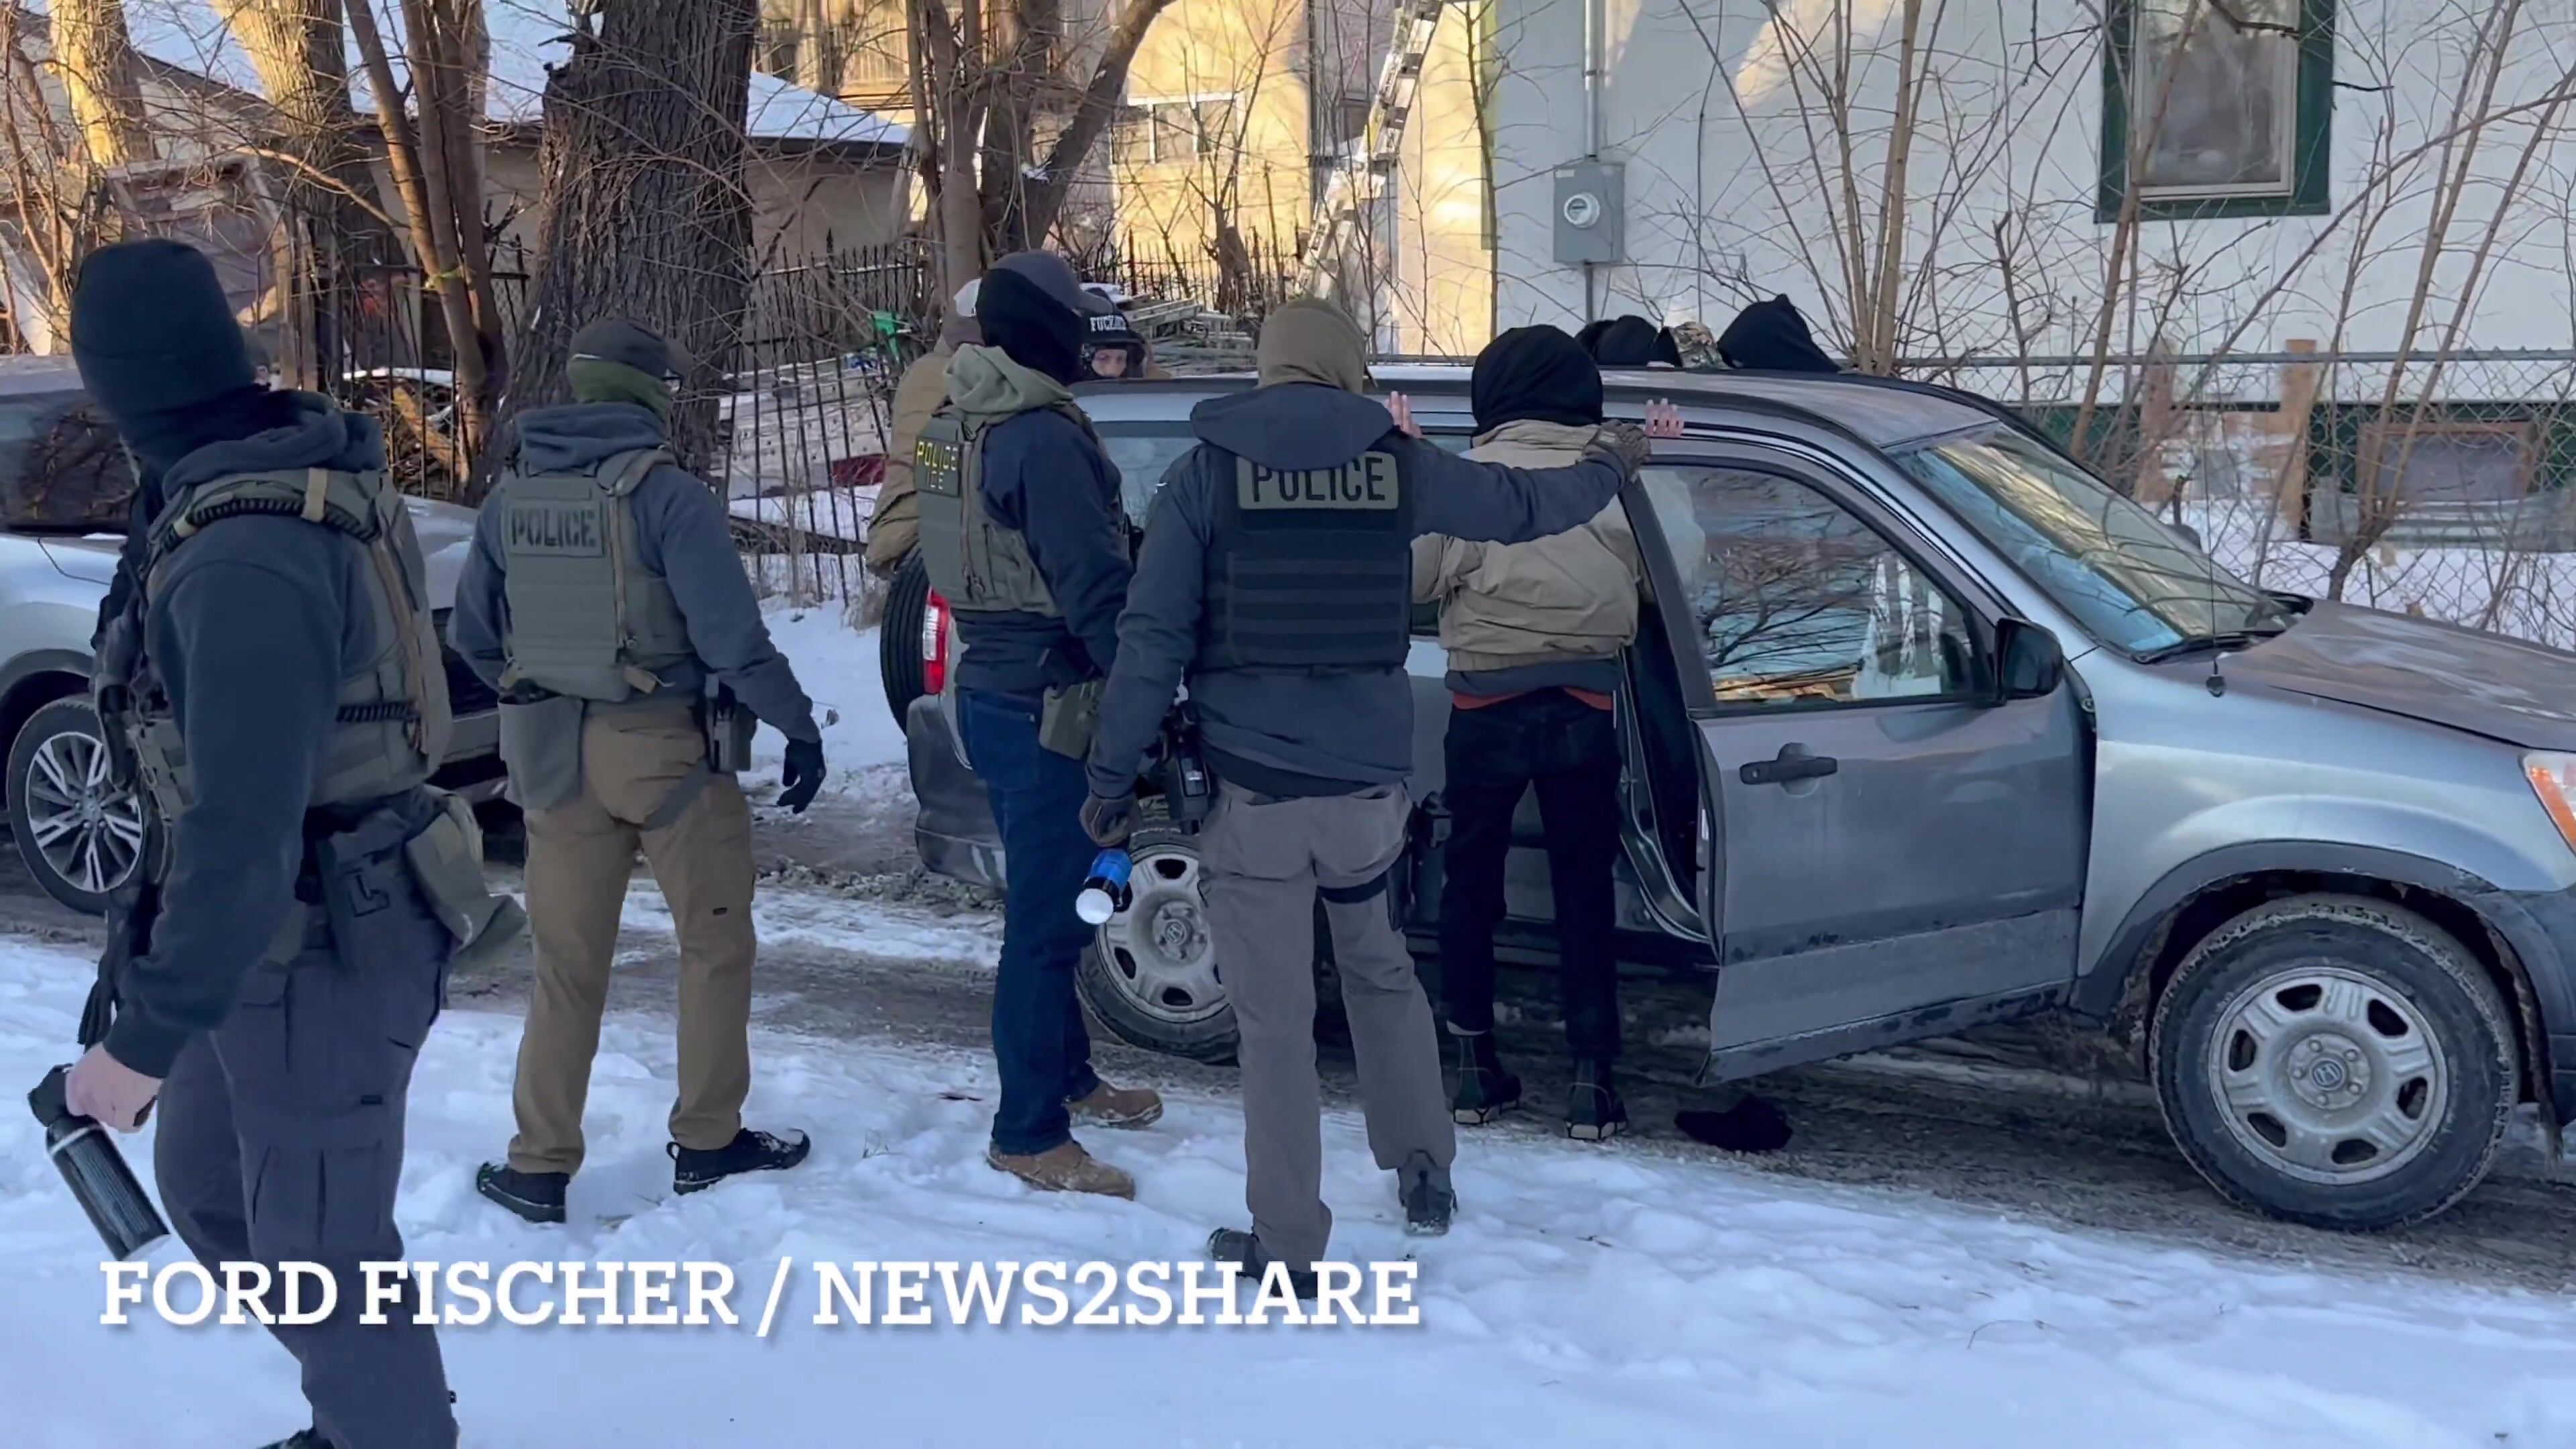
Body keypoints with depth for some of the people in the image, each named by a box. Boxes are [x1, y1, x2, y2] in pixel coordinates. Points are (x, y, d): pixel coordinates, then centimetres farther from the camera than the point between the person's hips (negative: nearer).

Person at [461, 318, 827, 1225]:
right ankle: (707, 1143, 20)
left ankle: (539, 1166, 15)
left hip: (553, 754, 5)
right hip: (666, 748, -5)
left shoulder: (511, 494, 4)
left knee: (568, 963, 13)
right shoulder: (666, 494, -14)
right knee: (716, 944, 13)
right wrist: (798, 726, -8)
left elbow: (473, 633, 10)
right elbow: (731, 634, -18)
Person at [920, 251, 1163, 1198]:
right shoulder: (1043, 437, -19)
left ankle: (1067, 1080, 35)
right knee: (1048, 919, -3)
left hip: (990, 691, 10)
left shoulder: (953, 426, 11)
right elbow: (1096, 588, -21)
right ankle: (1029, 1134, 5)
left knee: (1047, 904, 21)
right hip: (1046, 706, -10)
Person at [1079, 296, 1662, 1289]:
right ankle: (1426, 1176, 35)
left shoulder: (1208, 471, -2)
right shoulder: (1395, 463, 4)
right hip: (1369, 783, 3)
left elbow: (1151, 638, -6)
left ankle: (1287, 1246, 13)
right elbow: (1519, 508, 20)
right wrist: (1611, 468, 39)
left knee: (1274, 1020, 5)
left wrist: (1112, 776, 0)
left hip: (1253, 789, -3)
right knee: (1380, 973, 26)